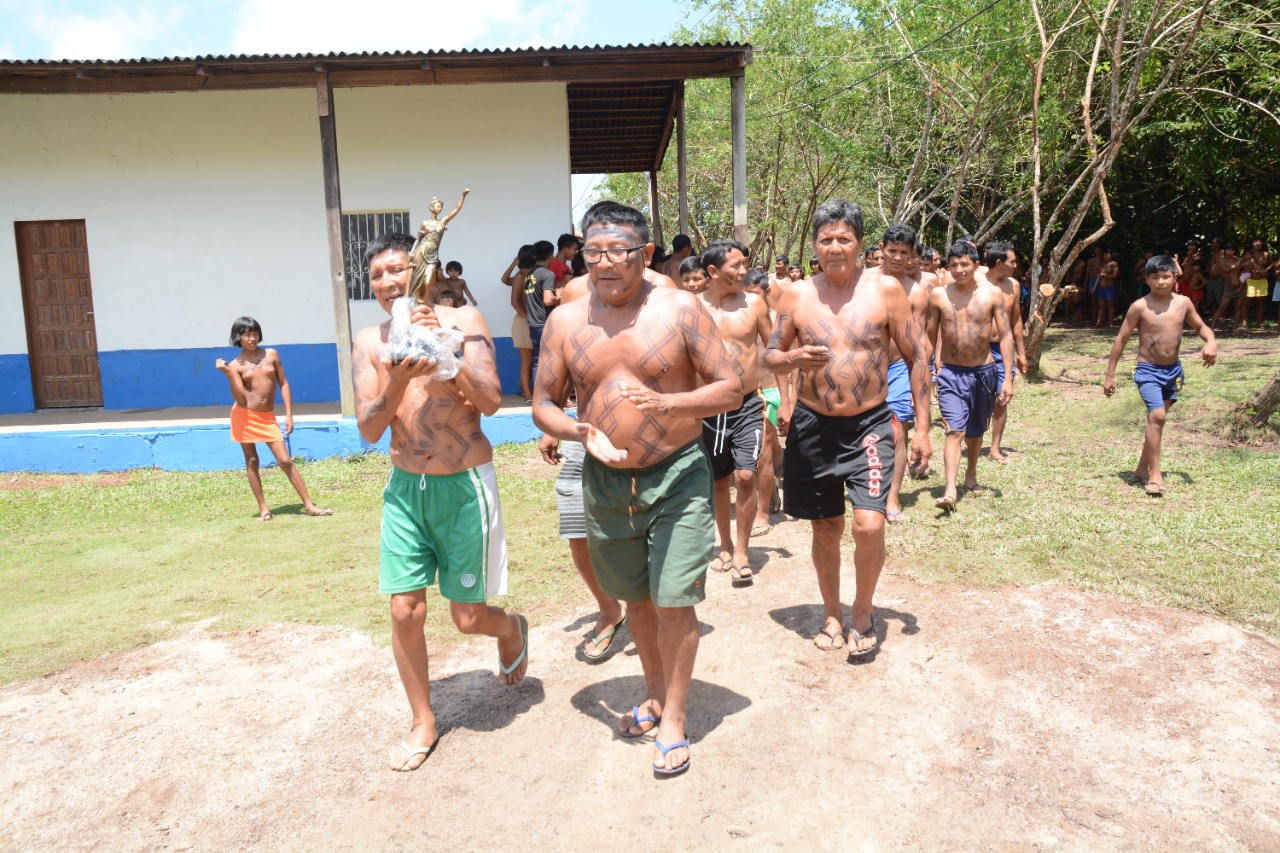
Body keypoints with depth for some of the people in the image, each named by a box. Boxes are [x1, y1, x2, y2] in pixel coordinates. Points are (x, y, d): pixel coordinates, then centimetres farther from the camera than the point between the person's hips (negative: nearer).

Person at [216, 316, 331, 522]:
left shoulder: (271, 354, 3)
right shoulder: (235, 365, -2)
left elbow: (283, 384, 5)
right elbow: (241, 399, -10)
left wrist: (289, 415, -1)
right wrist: (228, 374, -19)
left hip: (268, 418, 1)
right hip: (244, 417, -1)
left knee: (286, 461, -2)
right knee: (251, 462, 6)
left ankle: (309, 505, 0)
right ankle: (263, 508, 14)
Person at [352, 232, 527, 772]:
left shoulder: (462, 321, -5)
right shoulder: (370, 343, 3)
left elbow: (491, 401, -14)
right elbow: (369, 430, -5)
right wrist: (398, 379, -23)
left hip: (464, 486, -3)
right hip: (406, 487, 3)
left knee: (468, 617, 3)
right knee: (405, 611, 1)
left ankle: (511, 629, 40)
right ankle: (423, 722, 24)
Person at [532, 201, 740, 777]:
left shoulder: (680, 309, -8)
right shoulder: (565, 322, 0)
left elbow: (731, 388, -9)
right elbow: (543, 403, 5)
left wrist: (668, 404, -25)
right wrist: (578, 432, -16)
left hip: (678, 476, -3)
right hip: (606, 480, 4)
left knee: (673, 601, -2)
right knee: (635, 596, 18)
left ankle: (675, 716, 20)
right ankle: (655, 693, 42)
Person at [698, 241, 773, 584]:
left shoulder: (753, 303, -1)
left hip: (749, 405, -1)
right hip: (710, 409, 1)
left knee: (746, 476, -11)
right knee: (719, 481, 13)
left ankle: (741, 552, 5)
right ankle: (726, 545, 32)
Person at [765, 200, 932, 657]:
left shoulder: (885, 289, -4)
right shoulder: (796, 295, 0)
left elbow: (917, 356, 1)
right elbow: (770, 356, 7)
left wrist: (922, 428, -2)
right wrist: (795, 359, -18)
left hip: (869, 425, -2)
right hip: (812, 426, 2)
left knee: (869, 525, -14)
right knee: (826, 527, 12)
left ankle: (864, 612, 14)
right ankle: (831, 614, 34)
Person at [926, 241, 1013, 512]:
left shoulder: (992, 293, -4)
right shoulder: (938, 295, -3)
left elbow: (1005, 336, -3)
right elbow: (930, 336, 6)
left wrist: (1008, 378, -8)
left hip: (983, 372, 2)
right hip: (950, 373, -1)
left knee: (975, 431, 17)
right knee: (955, 430, -15)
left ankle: (971, 476, 38)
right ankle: (950, 490, -20)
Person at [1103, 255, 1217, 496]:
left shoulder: (1183, 303, 1)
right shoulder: (1140, 307, -10)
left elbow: (1200, 326, 17)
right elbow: (1121, 340, -6)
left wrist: (1211, 341, -6)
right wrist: (1110, 375, -7)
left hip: (1174, 370, 5)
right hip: (1148, 370, -5)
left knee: (1157, 418, 15)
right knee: (1157, 416, -21)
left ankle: (1143, 467, 30)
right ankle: (1155, 473, -13)